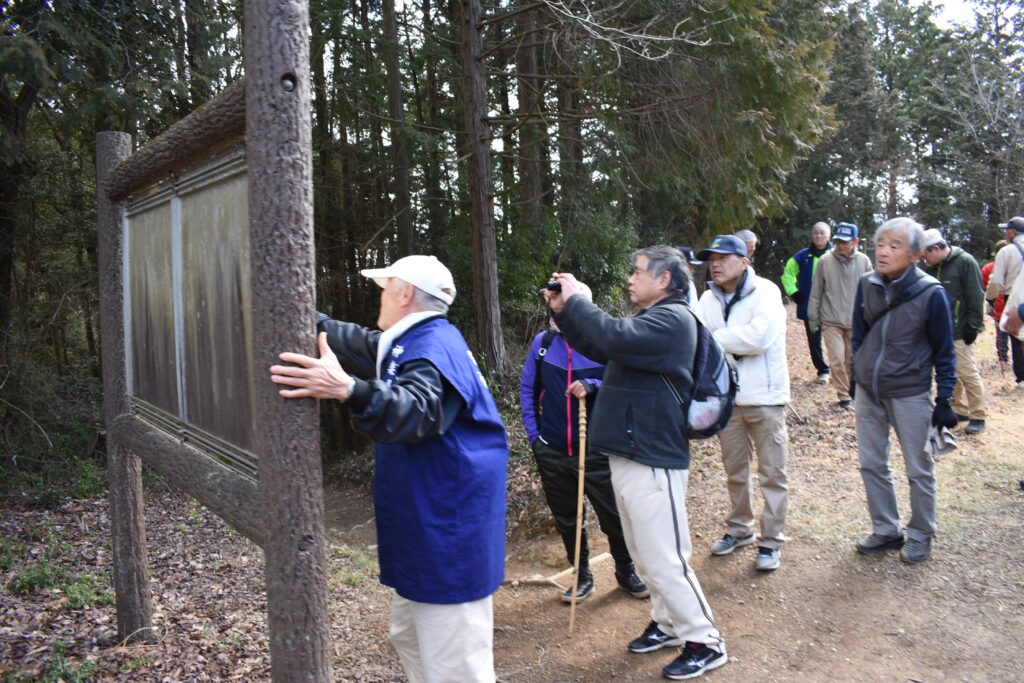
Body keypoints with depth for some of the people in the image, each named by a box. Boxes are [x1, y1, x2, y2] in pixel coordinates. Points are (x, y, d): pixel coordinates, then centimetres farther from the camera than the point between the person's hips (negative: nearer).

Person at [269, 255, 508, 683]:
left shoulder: (435, 345, -19)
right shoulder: (408, 342, 14)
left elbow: (416, 412, -38)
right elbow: (354, 342, 25)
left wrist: (348, 389, -53)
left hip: (448, 528, -11)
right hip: (422, 523, 11)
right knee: (410, 638, 24)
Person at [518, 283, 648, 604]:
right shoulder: (542, 342, -1)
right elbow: (527, 388, 8)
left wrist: (592, 386, -25)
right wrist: (533, 433, 2)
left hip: (595, 451, -3)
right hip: (552, 453, 3)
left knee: (614, 517, 7)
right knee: (566, 520, 15)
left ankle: (626, 572, 32)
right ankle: (583, 577, 34)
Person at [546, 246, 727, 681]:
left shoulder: (673, 318, -15)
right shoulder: (650, 319, 16)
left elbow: (614, 337, -30)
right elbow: (599, 349, 21)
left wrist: (575, 299, -18)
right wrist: (562, 312, 10)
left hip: (652, 458, -10)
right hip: (628, 454, 10)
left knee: (663, 558, -3)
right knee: (644, 554, 18)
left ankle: (705, 642, 11)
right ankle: (670, 624, 33)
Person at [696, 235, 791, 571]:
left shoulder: (765, 291, -13)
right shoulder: (708, 300, 4)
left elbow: (759, 336, -27)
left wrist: (715, 339, -17)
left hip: (764, 396, -5)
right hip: (726, 396, 5)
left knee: (772, 473, 5)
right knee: (735, 470, 18)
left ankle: (771, 541, 18)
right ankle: (739, 529, 36)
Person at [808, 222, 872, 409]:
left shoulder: (863, 261, -4)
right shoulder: (825, 261, -7)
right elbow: (816, 292, 1)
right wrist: (813, 317, 4)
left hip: (855, 322, 1)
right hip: (831, 321, -1)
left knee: (852, 360, 12)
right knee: (837, 360, -6)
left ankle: (853, 391, 31)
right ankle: (844, 396, 8)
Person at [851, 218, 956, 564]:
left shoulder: (930, 293, -15)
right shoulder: (866, 284, -4)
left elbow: (944, 351, -7)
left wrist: (944, 399, -6)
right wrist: (858, 373, 10)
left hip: (910, 393, -4)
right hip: (868, 391, 4)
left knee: (919, 469, 9)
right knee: (871, 464, 12)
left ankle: (920, 536, 28)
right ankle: (886, 530, 29)